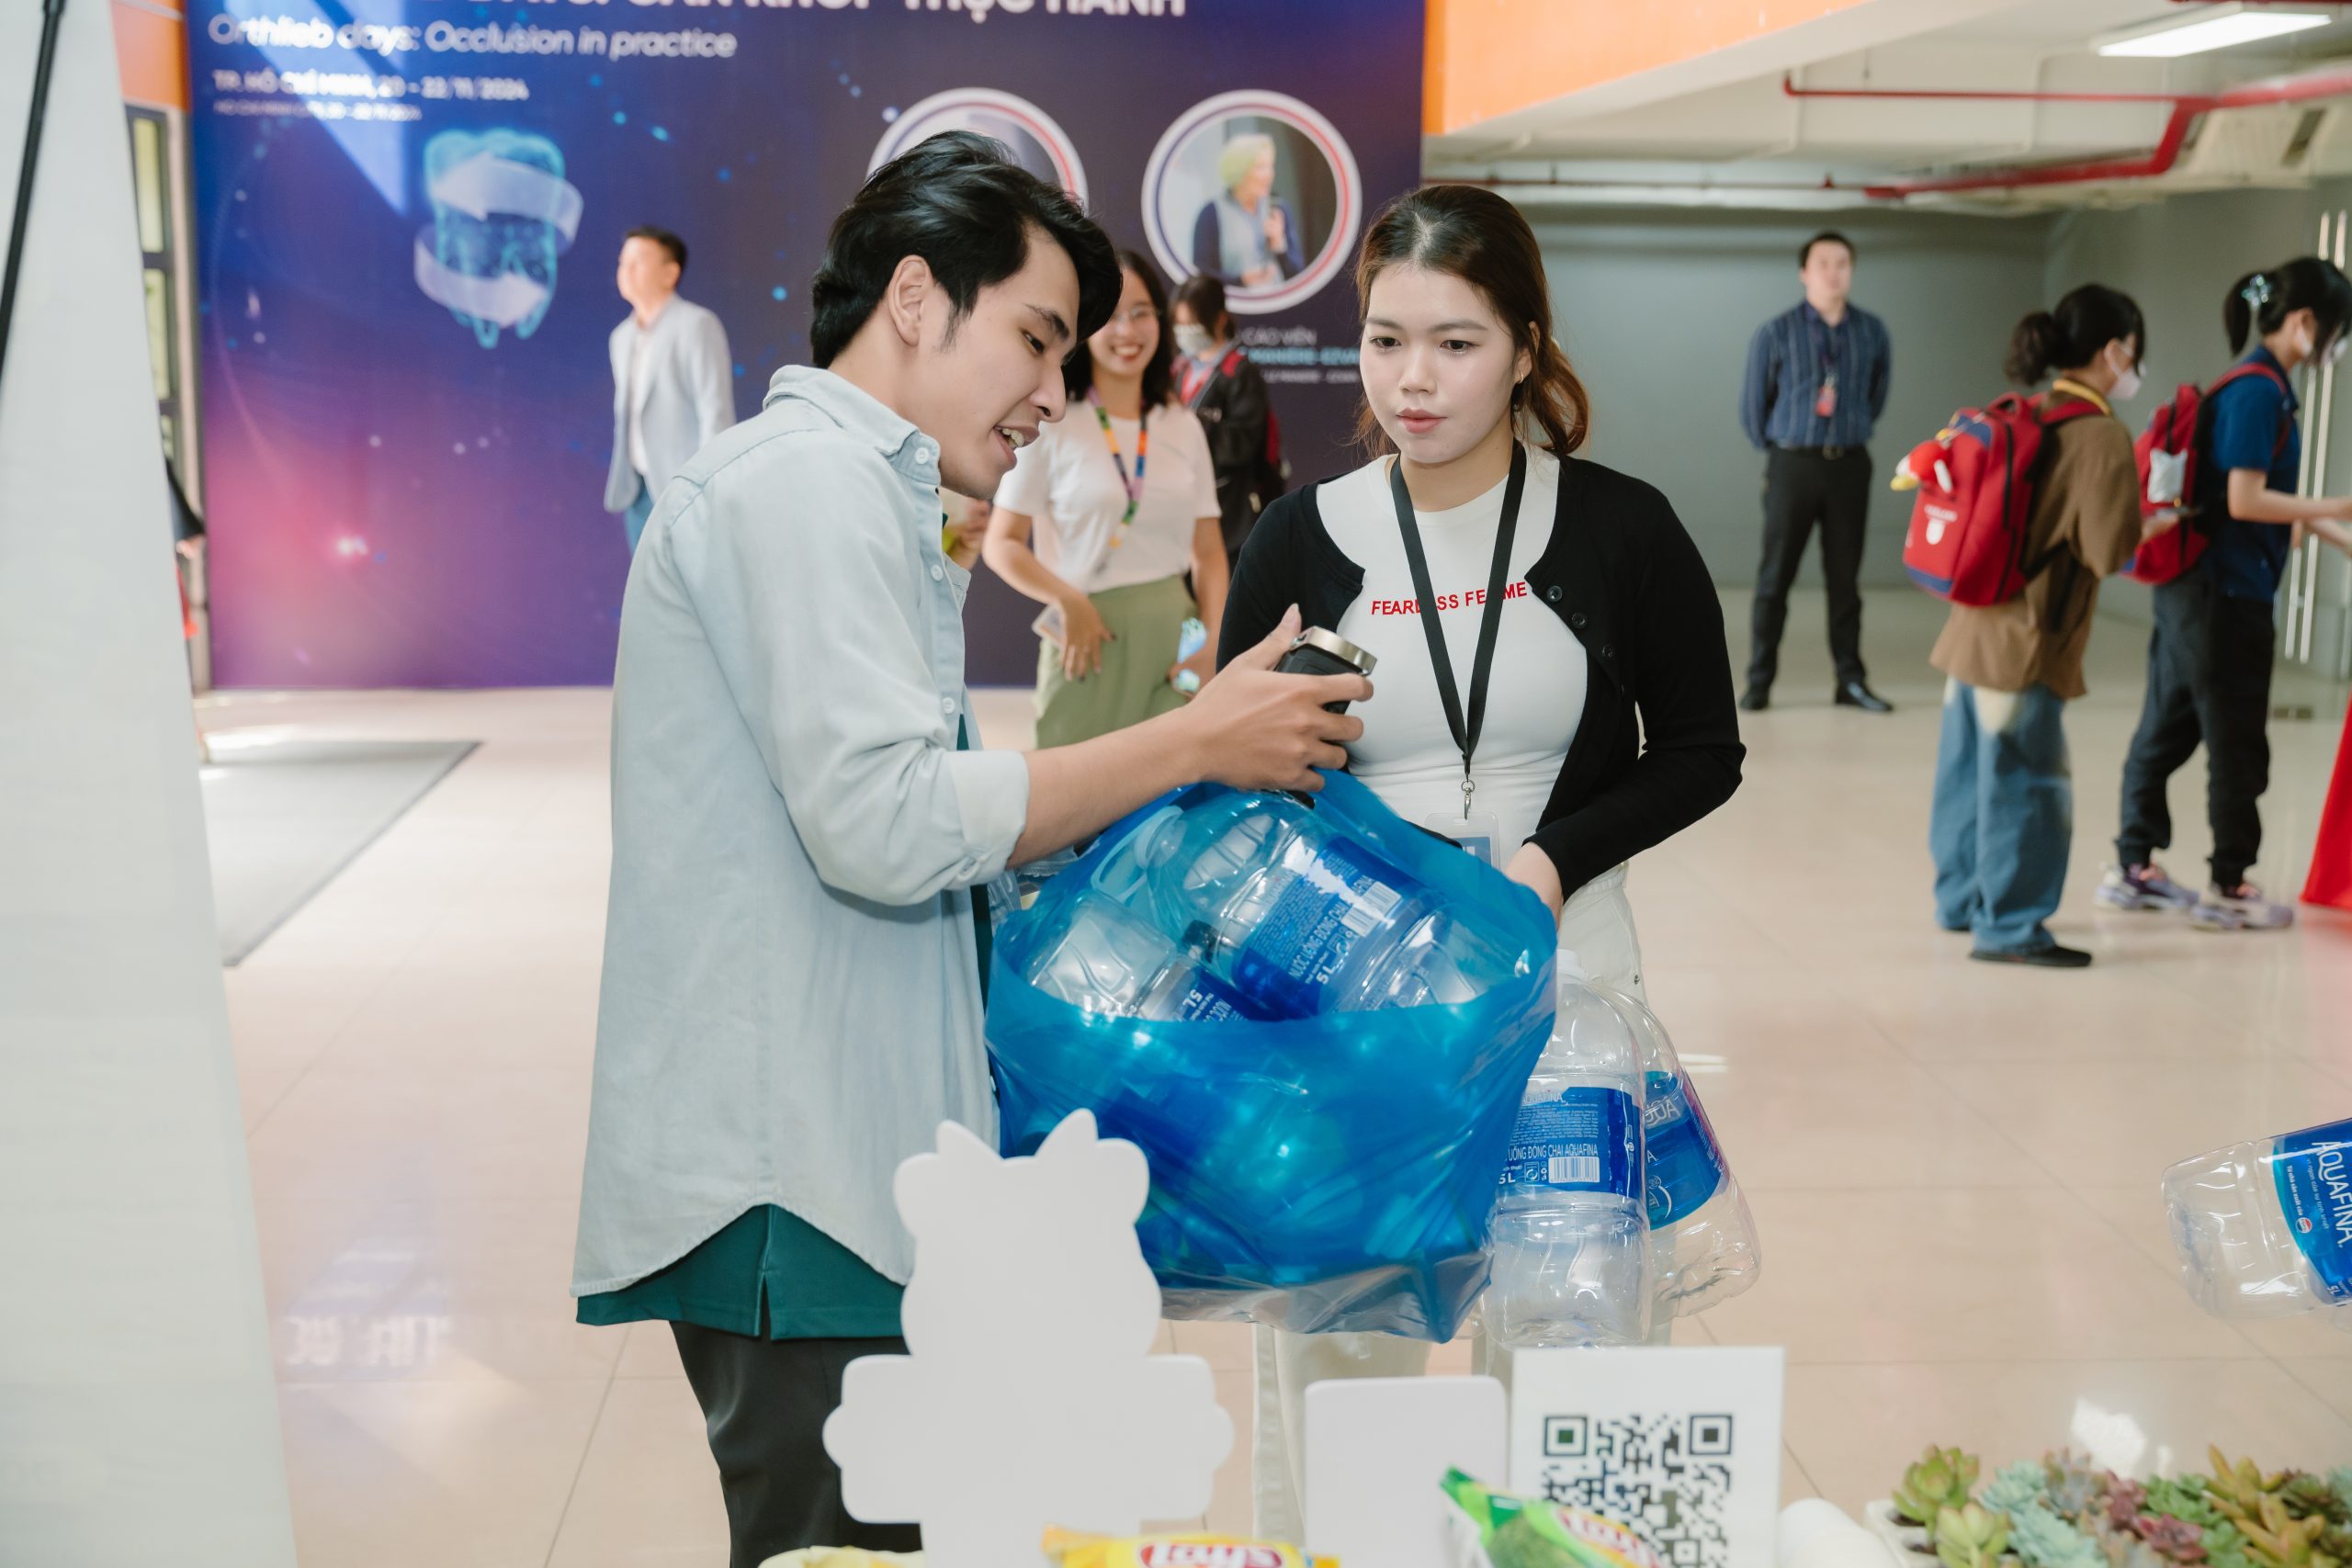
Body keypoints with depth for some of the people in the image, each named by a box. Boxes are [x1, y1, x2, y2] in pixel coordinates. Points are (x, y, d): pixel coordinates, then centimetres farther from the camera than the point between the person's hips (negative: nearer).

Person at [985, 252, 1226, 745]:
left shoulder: (1183, 427, 11)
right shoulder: (1051, 425, -2)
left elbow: (1209, 551, 11)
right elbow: (1002, 544, -4)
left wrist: (1213, 641, -4)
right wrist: (1066, 601, -20)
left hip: (1174, 633, 4)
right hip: (1092, 637, -4)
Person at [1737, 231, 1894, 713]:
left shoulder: (1872, 331, 3)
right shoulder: (1776, 334, -3)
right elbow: (1752, 404, 6)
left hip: (1850, 465, 2)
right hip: (1793, 464, -2)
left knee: (1845, 576, 6)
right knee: (1775, 575, 0)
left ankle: (1851, 681, 12)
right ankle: (1759, 682, 5)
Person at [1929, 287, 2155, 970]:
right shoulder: (2102, 436, -15)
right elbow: (2111, 551, -17)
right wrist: (2155, 526, 1)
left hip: (1977, 626, 9)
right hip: (2026, 642, -9)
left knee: (1972, 772, 17)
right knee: (2026, 785, -1)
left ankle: (1963, 898, 28)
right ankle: (2009, 926, 4)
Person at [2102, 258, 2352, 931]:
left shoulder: (2263, 386, 12)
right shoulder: (2260, 391, -16)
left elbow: (2271, 497, 15)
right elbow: (2244, 501, -20)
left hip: (2194, 589, 9)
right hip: (2227, 595, -9)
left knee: (2166, 729, 14)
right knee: (2237, 745, 2)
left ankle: (2134, 869, 22)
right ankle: (2229, 888, 12)